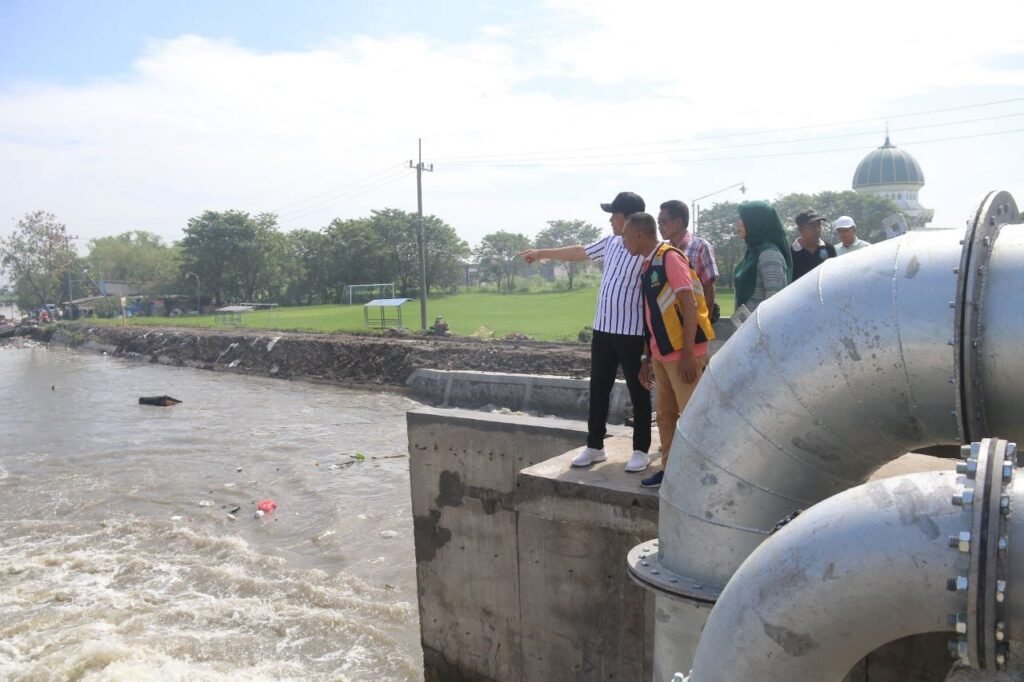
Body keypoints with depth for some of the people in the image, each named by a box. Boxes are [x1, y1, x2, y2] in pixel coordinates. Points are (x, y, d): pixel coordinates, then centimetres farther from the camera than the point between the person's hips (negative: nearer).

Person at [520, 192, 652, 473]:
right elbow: (579, 251, 23)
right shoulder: (611, 242, 10)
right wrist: (541, 253, 30)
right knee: (598, 389, 12)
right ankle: (595, 446, 23)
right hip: (603, 329, 8)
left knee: (638, 392, 5)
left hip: (632, 332, -7)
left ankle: (641, 451, 15)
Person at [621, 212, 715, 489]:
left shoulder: (670, 257, -12)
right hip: (662, 353, 9)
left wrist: (688, 354, -21)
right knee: (665, 414, 13)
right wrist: (647, 358, 18)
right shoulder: (647, 266, 13)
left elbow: (690, 305, -17)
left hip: (683, 352, -9)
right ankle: (669, 469, 23)